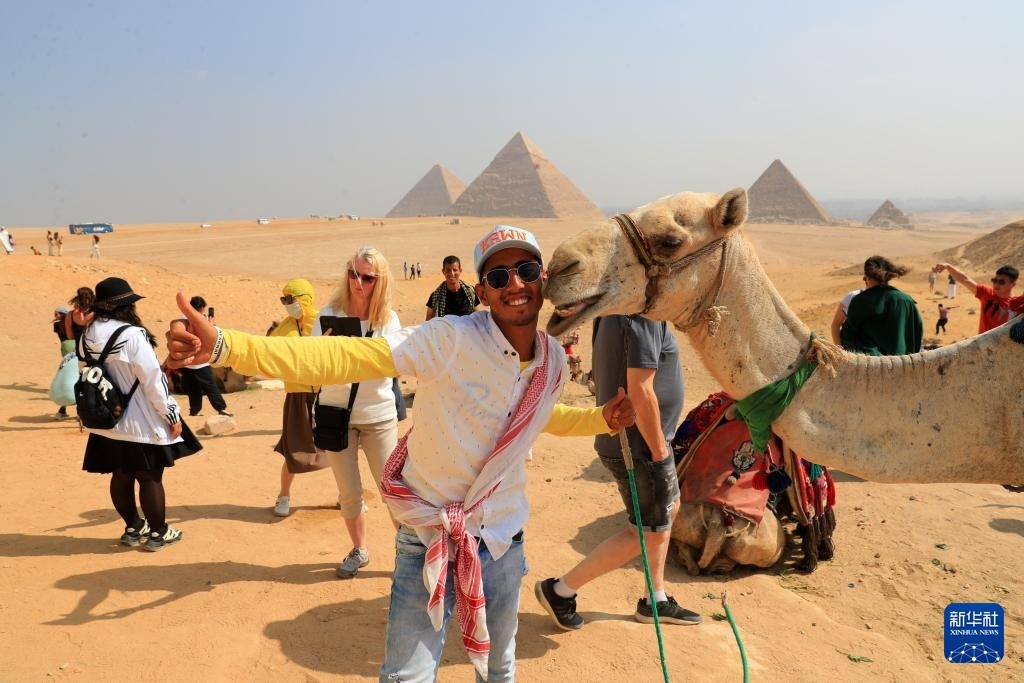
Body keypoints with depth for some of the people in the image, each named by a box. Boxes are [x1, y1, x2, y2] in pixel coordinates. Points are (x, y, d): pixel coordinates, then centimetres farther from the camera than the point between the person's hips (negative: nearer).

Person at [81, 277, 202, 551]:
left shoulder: (88, 336, 0)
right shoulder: (132, 335, -22)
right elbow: (152, 380, -19)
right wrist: (171, 415, -10)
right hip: (141, 422, -7)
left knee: (121, 476, 17)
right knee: (150, 477, 5)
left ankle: (133, 528, 32)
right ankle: (158, 533, 16)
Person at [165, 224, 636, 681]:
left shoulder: (553, 361, -5)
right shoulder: (452, 339, -24)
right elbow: (343, 357, -35)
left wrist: (602, 419, 6)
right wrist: (224, 345, -46)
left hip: (503, 542, 5)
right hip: (429, 540, -5)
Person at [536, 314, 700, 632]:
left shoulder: (613, 312, 7)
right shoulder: (643, 318, -24)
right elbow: (640, 392, -28)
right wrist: (659, 450, -18)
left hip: (620, 437, 10)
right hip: (639, 447, -10)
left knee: (669, 509, 23)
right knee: (649, 531, 4)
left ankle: (655, 601, 34)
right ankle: (561, 591, 12)